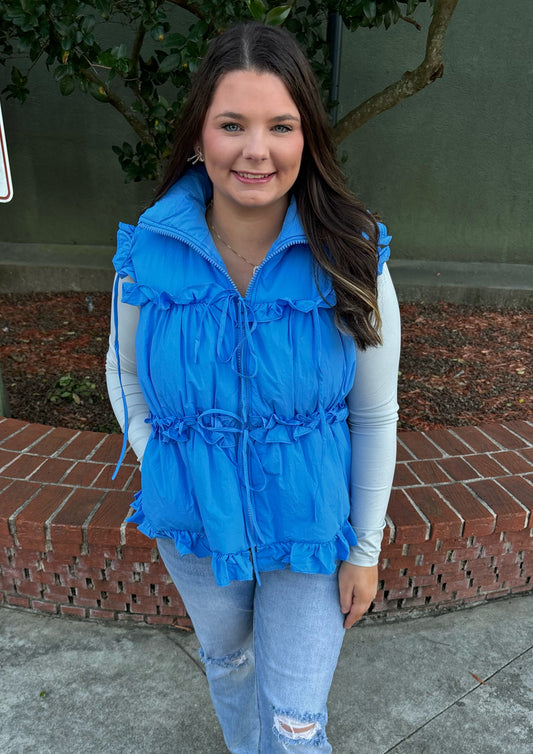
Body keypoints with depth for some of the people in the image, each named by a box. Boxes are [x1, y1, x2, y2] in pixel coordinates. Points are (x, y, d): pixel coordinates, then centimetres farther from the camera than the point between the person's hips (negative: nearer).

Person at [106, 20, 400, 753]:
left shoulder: (352, 260, -18)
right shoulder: (148, 253, -14)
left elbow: (375, 417, -10)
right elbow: (125, 373, 4)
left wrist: (365, 548, -5)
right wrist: (160, 464, -6)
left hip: (312, 531, -2)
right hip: (193, 527, 3)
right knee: (225, 661, 31)